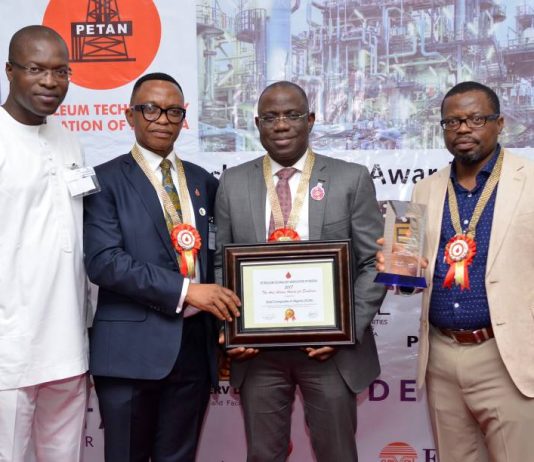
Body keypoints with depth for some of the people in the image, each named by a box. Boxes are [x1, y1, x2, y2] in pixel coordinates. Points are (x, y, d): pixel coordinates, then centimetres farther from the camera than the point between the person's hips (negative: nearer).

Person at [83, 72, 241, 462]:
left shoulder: (203, 181, 13)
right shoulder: (107, 179, -3)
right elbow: (103, 262, -14)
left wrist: (226, 316, 3)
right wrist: (184, 290, -19)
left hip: (196, 344, 4)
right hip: (133, 348, -4)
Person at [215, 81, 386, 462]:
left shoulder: (352, 179, -1)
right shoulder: (233, 183, 4)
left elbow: (374, 263, -1)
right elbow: (221, 263, 7)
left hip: (331, 346, -1)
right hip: (257, 350, 2)